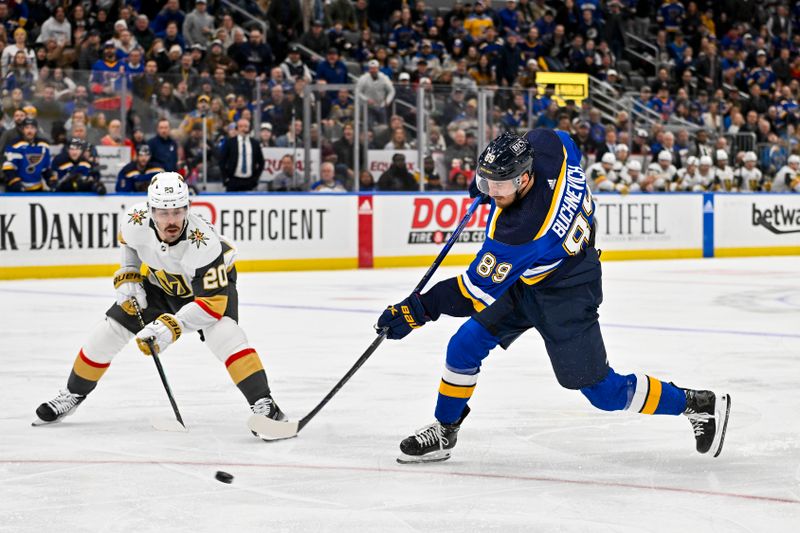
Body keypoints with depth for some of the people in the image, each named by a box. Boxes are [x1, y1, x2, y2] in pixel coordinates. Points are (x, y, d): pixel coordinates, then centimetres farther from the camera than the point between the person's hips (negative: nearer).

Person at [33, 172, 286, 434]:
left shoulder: (204, 243, -42)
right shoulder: (135, 220, -30)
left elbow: (213, 301, -39)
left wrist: (172, 327, -46)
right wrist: (128, 276, -8)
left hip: (212, 280, -4)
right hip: (161, 282, 5)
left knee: (223, 332, -32)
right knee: (108, 331, 1)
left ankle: (263, 403, -27)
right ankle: (73, 395, 23)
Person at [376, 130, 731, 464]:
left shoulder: (522, 231, -38)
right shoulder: (547, 146, -20)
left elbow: (478, 290, -31)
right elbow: (567, 142, 7)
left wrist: (421, 309, -32)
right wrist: (491, 176, 11)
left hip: (565, 295, -9)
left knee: (602, 390, 2)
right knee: (464, 346, 4)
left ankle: (698, 405, 18)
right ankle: (444, 431, 22)